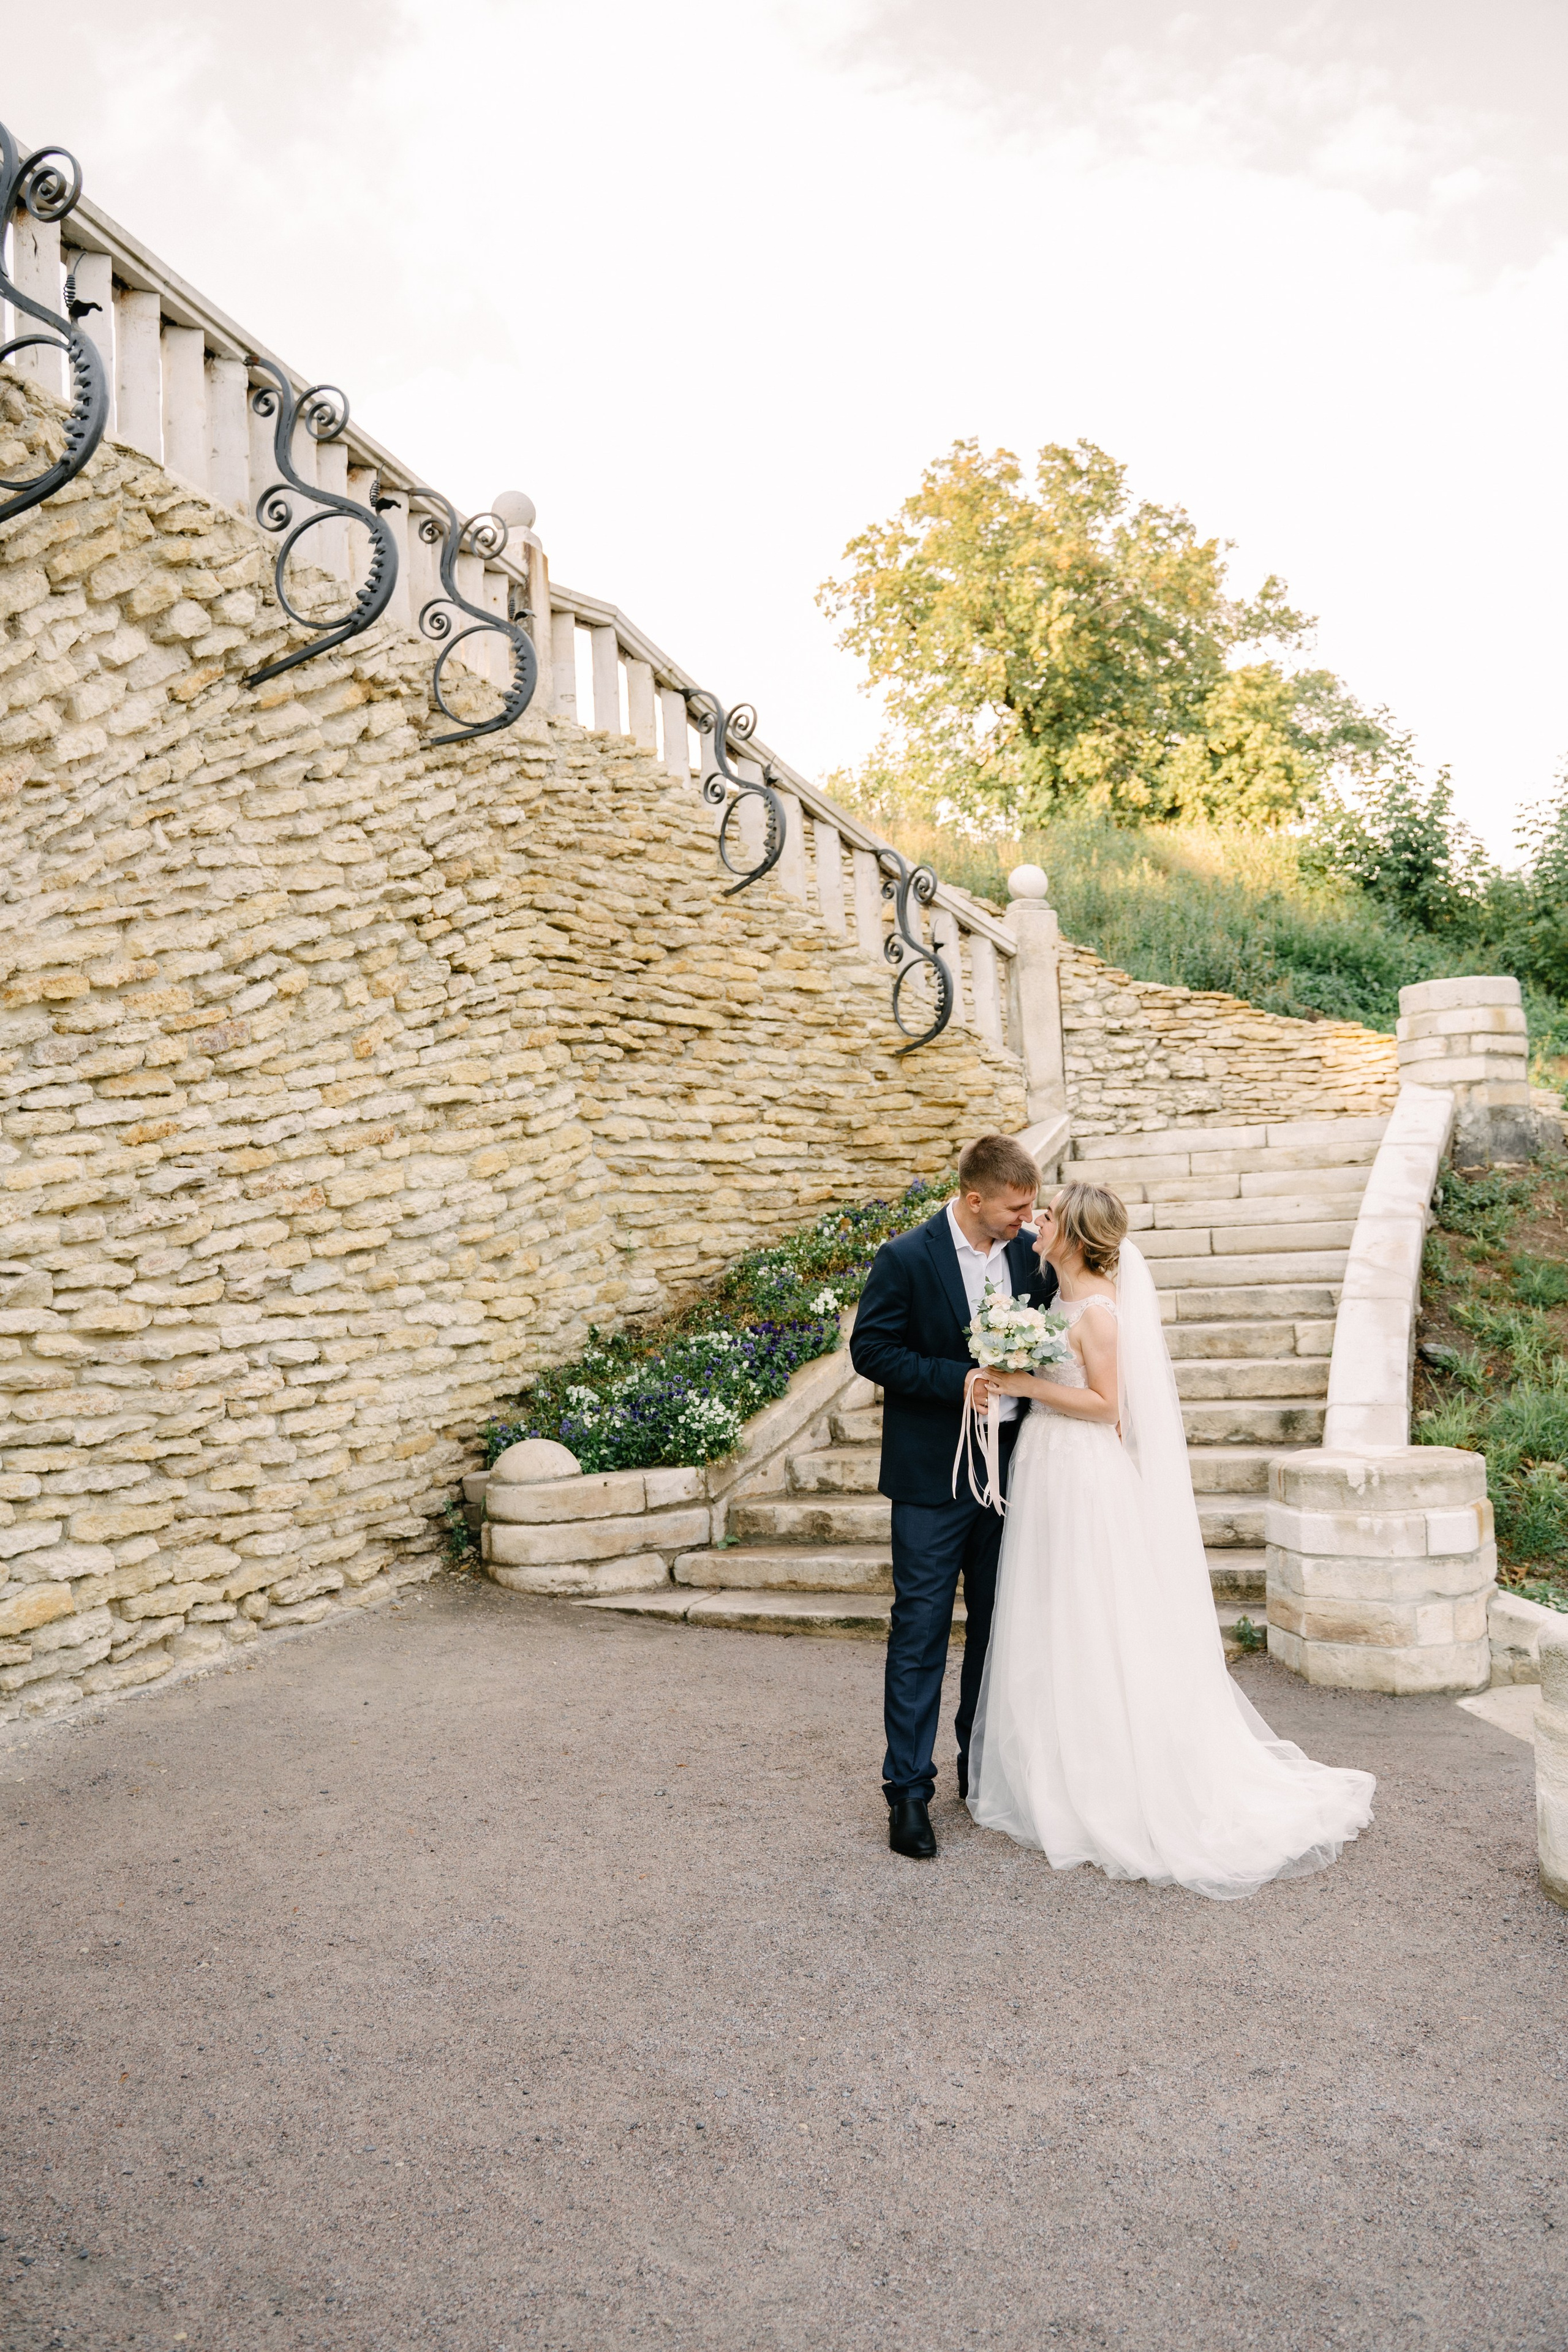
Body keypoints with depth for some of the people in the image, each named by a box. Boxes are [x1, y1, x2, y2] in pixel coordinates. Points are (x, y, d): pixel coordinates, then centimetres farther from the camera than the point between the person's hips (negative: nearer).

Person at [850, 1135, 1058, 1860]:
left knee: (997, 1624, 16)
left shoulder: (1027, 1251, 2)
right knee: (920, 1632, 0)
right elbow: (870, 1348, -12)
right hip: (934, 1475, -5)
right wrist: (958, 1380, -19)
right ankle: (908, 1789, 10)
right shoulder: (905, 1259, -13)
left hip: (1008, 1466, 5)